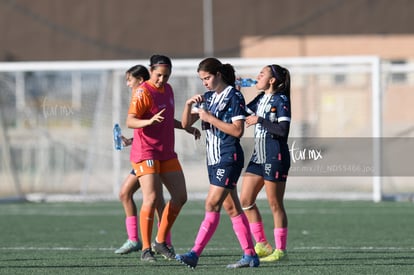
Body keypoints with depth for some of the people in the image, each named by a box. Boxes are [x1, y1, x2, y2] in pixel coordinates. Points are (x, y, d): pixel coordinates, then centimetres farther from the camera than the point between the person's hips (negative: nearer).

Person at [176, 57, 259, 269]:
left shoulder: (234, 97, -9)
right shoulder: (207, 98, 13)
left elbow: (237, 131, -16)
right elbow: (186, 123, 12)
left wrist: (210, 118, -17)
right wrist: (189, 104, -6)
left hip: (229, 158, -9)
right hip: (214, 159, 9)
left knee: (212, 205, -12)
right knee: (231, 208, 8)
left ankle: (195, 254, -16)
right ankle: (250, 255, 11)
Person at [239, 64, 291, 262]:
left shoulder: (280, 100, -11)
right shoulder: (261, 99, 12)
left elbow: (283, 130, -20)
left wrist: (260, 120, -19)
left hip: (275, 157, -9)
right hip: (258, 156, 9)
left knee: (275, 205, -2)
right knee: (245, 200, 6)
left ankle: (281, 249, 6)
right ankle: (262, 245, 14)